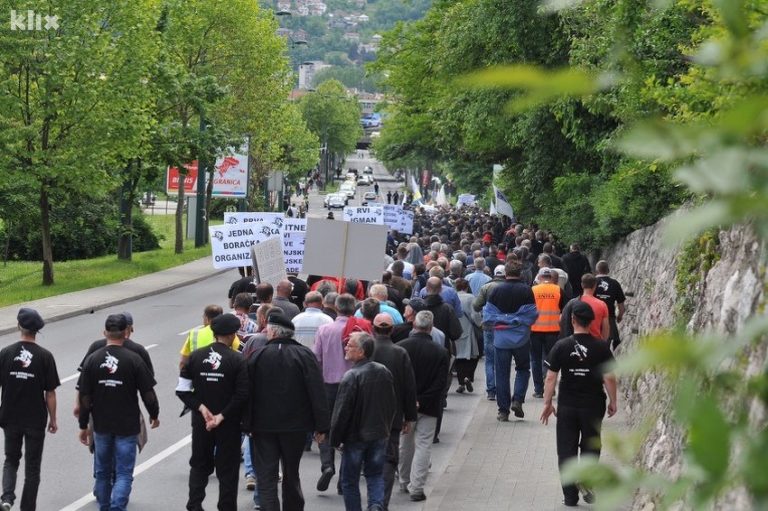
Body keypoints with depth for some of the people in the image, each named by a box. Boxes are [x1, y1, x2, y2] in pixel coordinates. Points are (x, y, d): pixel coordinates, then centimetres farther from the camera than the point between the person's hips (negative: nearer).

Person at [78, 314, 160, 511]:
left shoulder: (92, 360, -3)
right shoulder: (134, 360, -10)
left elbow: (85, 397, -2)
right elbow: (148, 394, -7)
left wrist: (83, 426, 7)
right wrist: (154, 415, 10)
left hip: (101, 426, 3)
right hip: (127, 427, -3)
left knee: (103, 473, 17)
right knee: (124, 474, 1)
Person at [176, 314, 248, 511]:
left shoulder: (195, 356, -2)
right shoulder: (237, 360, -12)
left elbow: (182, 390, -4)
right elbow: (242, 395, -18)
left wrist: (201, 408, -5)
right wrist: (222, 416, -13)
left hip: (200, 421, 3)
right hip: (229, 424, -3)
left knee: (199, 465, 17)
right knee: (227, 469, 7)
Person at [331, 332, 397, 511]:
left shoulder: (351, 377, -20)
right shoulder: (384, 372, 1)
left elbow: (341, 411, -18)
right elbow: (392, 404, 11)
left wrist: (335, 439, -7)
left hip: (355, 437, -5)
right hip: (379, 435, 5)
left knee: (350, 480, 9)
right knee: (375, 475, 15)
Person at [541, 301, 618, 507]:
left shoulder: (561, 346, -7)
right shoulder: (601, 347, -8)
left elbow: (551, 377, -6)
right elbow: (609, 378, -7)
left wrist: (547, 403, 4)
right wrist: (613, 402, 6)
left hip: (567, 405, 0)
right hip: (593, 405, 0)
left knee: (566, 451, 9)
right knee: (590, 447, 18)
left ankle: (570, 496, 8)